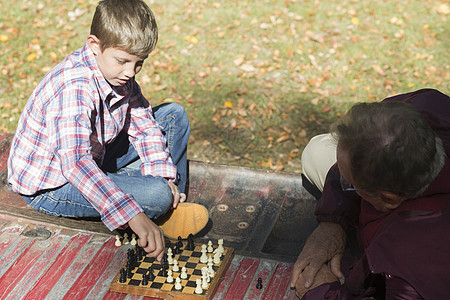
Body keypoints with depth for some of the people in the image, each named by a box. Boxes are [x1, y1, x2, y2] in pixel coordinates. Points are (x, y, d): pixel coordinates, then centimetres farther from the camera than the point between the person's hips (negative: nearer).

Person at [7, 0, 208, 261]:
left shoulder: (117, 71, -6)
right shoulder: (74, 87, -32)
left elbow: (144, 126, 4)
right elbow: (75, 163, -44)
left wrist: (163, 176, -12)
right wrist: (134, 216, -50)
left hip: (94, 156, 9)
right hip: (49, 186, -9)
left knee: (174, 115, 6)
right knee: (156, 194, -32)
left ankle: (173, 207, 5)